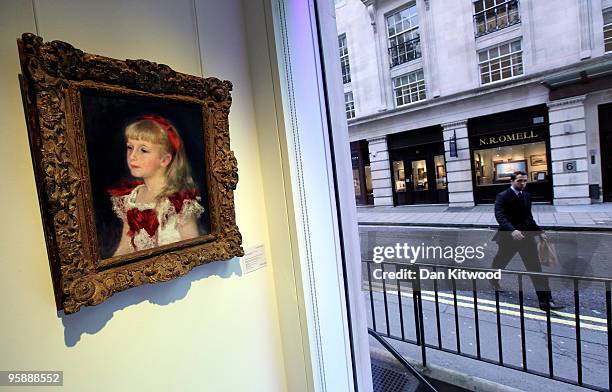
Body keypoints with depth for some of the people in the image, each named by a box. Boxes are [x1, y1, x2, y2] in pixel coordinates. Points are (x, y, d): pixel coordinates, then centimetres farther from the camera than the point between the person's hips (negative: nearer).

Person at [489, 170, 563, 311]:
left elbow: (529, 217, 20)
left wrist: (540, 232, 12)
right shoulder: (502, 197, -12)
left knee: (535, 268, -2)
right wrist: (512, 230, -38)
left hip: (526, 236, 5)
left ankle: (545, 301, 1)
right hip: (509, 236, -4)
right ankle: (493, 281, 43)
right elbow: (500, 216, -25)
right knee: (499, 263, 15)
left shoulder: (527, 196, 10)